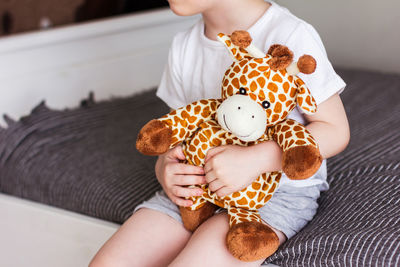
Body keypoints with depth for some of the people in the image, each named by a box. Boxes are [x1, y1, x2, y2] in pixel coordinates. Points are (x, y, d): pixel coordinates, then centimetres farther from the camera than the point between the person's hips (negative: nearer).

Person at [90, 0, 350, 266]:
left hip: (281, 187, -5)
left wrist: (256, 160, -26)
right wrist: (164, 167, -10)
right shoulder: (184, 46, 5)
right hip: (197, 183, 6)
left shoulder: (291, 35, -15)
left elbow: (336, 131, -12)